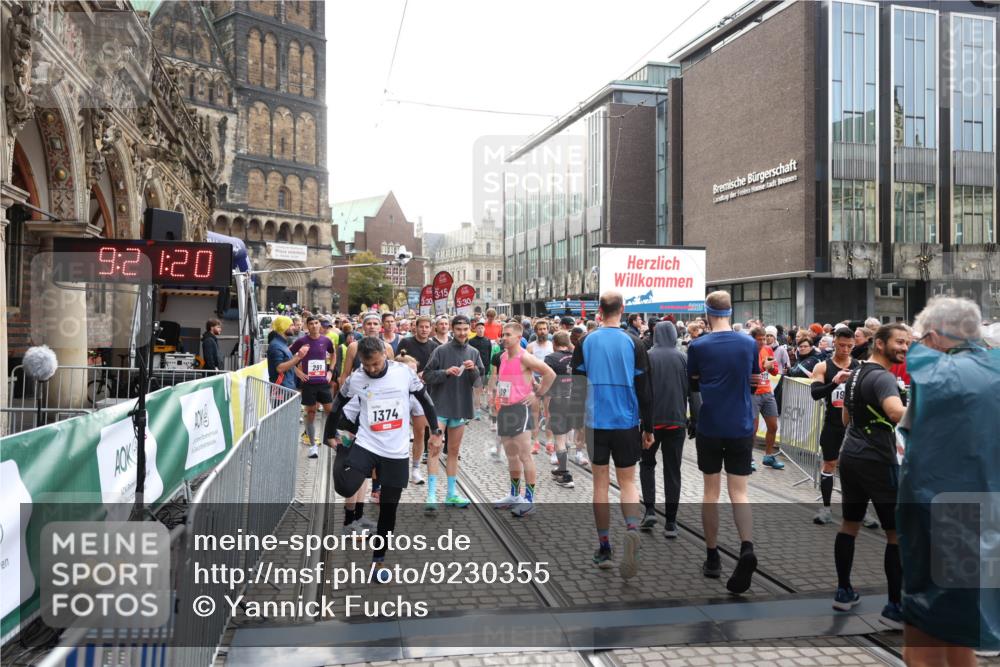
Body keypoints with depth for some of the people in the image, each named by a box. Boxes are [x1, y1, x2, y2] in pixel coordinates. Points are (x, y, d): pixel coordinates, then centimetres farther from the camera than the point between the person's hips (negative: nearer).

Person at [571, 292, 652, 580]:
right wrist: (648, 427, 5)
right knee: (627, 481, 10)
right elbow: (643, 388, -2)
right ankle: (632, 529, -18)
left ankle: (604, 548, 16)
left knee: (600, 483, 11)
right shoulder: (633, 343, -3)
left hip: (595, 422, 1)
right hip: (626, 423, 0)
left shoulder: (586, 342, -1)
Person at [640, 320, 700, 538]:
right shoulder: (684, 359, 0)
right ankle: (670, 523, 9)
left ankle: (649, 510, 6)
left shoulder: (647, 357, -5)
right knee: (672, 470, 7)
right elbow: (694, 392, 1)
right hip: (676, 421, 1)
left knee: (647, 464, 18)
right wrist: (695, 420, 8)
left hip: (651, 420, -1)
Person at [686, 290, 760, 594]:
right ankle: (747, 547, -19)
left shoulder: (698, 346, -7)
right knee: (739, 492, 5)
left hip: (710, 427, -1)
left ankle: (713, 558, 17)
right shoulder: (749, 343, 0)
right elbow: (754, 380, 13)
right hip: (741, 427, 1)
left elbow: (693, 384, 5)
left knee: (711, 490, 11)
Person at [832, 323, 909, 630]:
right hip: (878, 462, -9)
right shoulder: (883, 377, -16)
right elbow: (896, 412, -38)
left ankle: (843, 592, 26)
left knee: (849, 524, 17)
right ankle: (894, 607, 4)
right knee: (899, 533, 0)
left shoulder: (856, 373, 12)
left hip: (850, 457, 9)